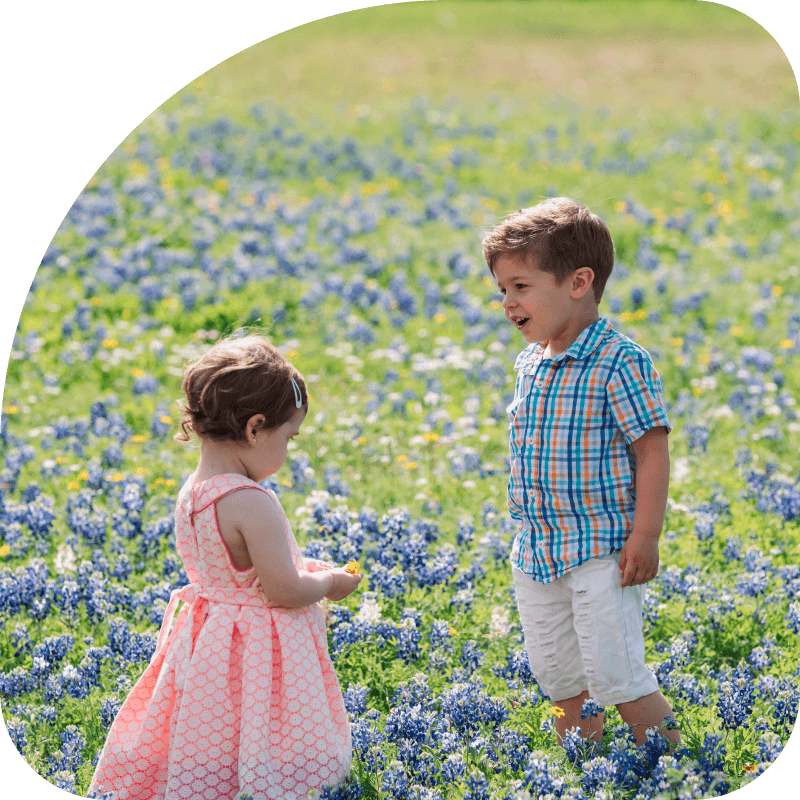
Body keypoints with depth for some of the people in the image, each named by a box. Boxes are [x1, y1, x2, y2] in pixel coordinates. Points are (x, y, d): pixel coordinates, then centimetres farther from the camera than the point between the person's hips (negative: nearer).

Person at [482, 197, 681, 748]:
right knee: (560, 679, 12)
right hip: (537, 553, 8)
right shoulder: (531, 364, 8)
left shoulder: (619, 362, -15)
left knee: (615, 675, -9)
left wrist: (645, 537, -18)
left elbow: (652, 450, -15)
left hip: (601, 551, -7)